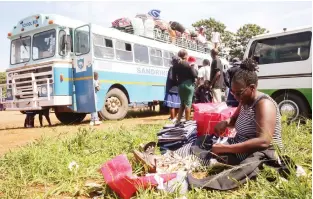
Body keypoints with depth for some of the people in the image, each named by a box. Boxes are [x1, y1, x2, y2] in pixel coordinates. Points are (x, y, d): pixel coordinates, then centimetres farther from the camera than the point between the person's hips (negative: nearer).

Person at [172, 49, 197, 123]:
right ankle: (187, 121, 3)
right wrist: (193, 68, 6)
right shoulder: (187, 64, -11)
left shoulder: (175, 64, 6)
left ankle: (178, 121, 16)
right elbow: (195, 75, -12)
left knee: (182, 103, 17)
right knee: (188, 103, -1)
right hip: (188, 85, -6)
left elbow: (174, 77, 9)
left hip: (180, 85, 6)